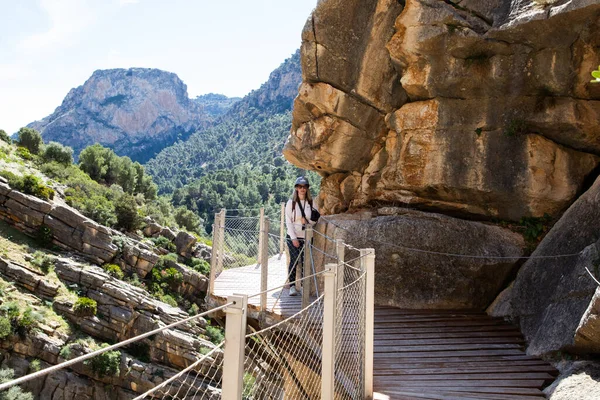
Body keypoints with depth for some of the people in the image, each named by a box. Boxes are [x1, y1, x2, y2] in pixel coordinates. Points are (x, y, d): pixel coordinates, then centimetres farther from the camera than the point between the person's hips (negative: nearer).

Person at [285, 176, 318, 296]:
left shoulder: (311, 203, 7)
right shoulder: (291, 202, 0)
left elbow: (315, 220, 11)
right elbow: (288, 222, -4)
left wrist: (307, 221, -12)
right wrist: (294, 238, -11)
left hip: (306, 237, 2)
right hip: (293, 237, -2)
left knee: (305, 261, -1)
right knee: (294, 260, -7)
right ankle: (292, 286, 1)